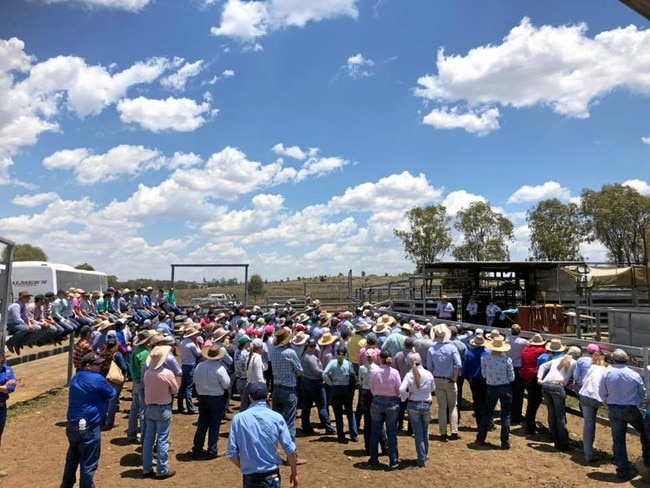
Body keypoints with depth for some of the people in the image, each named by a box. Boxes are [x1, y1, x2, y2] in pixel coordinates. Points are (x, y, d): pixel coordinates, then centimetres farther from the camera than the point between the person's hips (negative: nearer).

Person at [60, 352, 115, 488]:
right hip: (88, 428, -9)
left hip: (72, 425, 9)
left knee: (72, 458, 24)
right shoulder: (97, 379, -18)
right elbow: (112, 395, -7)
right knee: (88, 463, 3)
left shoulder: (76, 377, 8)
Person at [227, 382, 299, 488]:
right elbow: (290, 450, -3)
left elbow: (232, 453, -2)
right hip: (271, 476, -1)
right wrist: (294, 473, 11)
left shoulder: (239, 418, -5)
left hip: (250, 477, 1)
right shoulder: (277, 417, -5)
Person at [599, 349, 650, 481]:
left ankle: (623, 472, 11)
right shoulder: (635, 375, -11)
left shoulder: (607, 374, -10)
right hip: (632, 410, -1)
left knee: (618, 440, 8)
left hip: (614, 410, 1)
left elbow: (602, 393, -2)